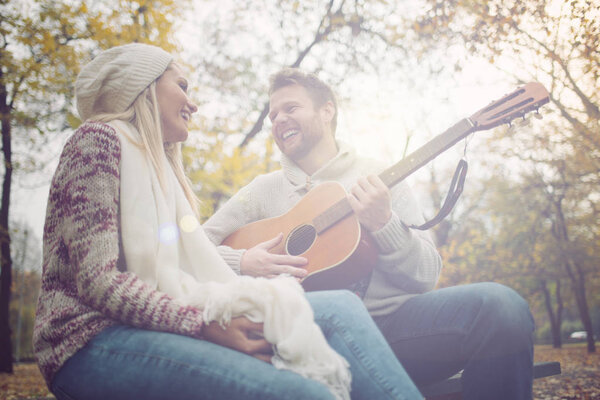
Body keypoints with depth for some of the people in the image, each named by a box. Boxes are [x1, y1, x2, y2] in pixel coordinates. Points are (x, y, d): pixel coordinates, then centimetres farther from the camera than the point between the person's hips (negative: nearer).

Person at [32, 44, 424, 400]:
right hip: (94, 341, -8)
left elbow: (188, 273, 11)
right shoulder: (101, 139, -1)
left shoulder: (159, 165, 25)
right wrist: (203, 325, -22)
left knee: (340, 307, -8)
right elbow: (97, 281, -13)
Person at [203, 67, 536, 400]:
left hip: (393, 320, 2)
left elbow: (426, 276, 5)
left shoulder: (379, 178, 13)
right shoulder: (264, 191, 14)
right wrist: (243, 263, -11)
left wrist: (383, 223, -13)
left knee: (499, 304, -26)